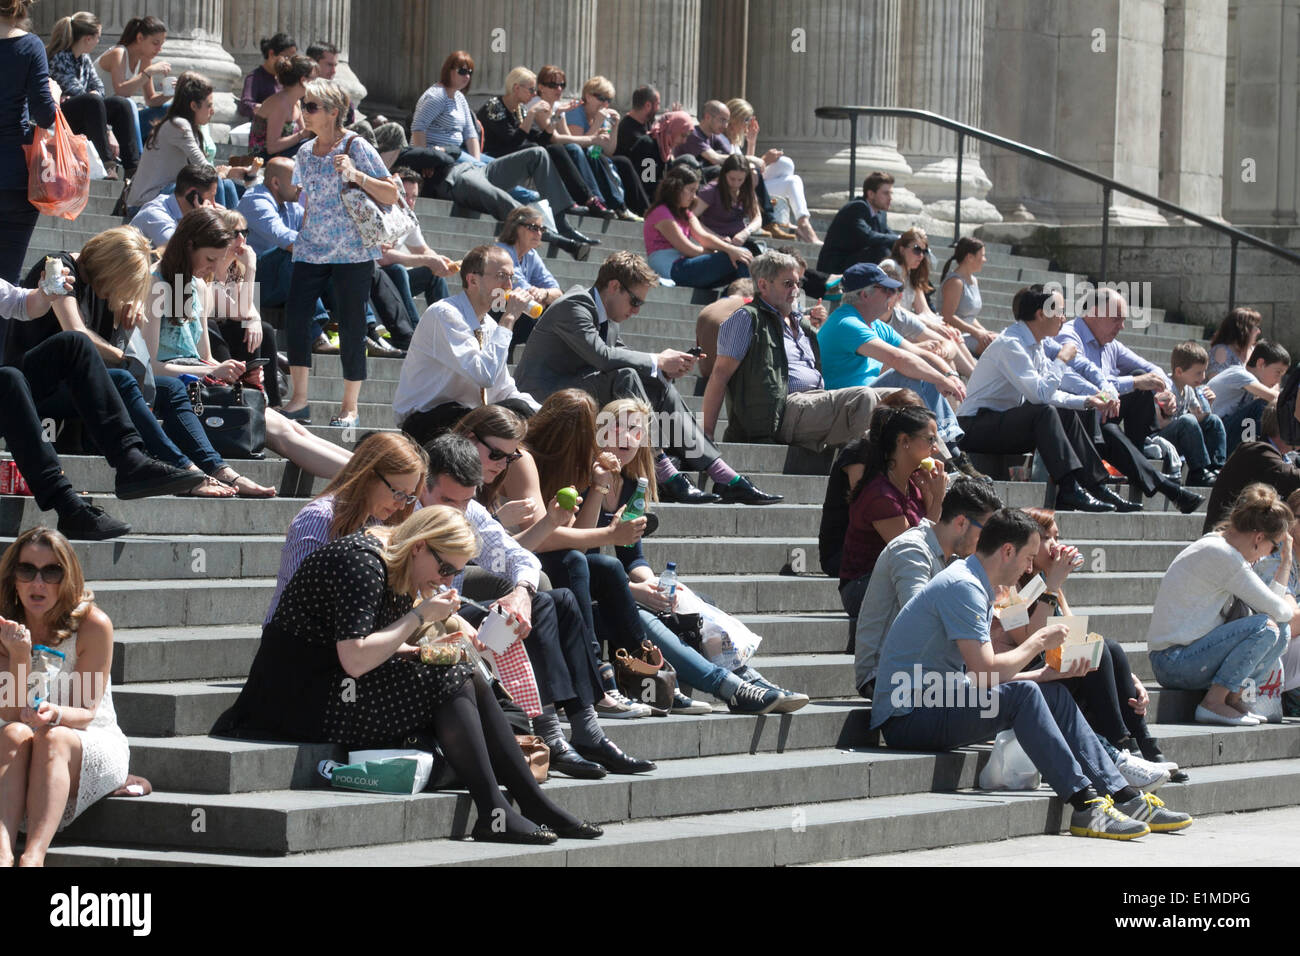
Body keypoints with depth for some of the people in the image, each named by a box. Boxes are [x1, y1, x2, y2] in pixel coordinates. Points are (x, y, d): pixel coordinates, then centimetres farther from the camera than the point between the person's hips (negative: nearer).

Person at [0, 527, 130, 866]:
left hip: (95, 747, -2)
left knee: (55, 739, -34)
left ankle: (33, 856, -54)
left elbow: (86, 713, -10)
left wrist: (55, 715, -34)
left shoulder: (93, 625, -12)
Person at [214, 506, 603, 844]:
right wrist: (419, 616, -19)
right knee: (450, 684, -17)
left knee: (470, 679, 1)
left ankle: (536, 804, -1)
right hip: (302, 699, -10)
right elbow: (355, 660, -27)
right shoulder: (362, 563, -19)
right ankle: (493, 815, -19)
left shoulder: (394, 568, 12)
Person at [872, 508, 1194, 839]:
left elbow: (986, 674, 15)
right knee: (1021, 694, -29)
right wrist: (1038, 642, -9)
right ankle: (1086, 806, -28)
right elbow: (986, 675, -24)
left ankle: (1126, 798, 4)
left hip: (942, 704, 11)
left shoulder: (976, 586, 16)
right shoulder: (962, 587, -17)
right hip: (907, 718, -11)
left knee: (1054, 694, 8)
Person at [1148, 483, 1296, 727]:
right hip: (1173, 663, -10)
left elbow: (1269, 602, 15)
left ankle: (1233, 697, 4)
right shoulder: (1221, 556, -19)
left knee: (1282, 631, 8)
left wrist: (1286, 562, 13)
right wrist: (1290, 606, 7)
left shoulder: (1218, 546, 13)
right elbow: (1278, 611, -15)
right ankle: (1213, 703, -16)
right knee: (1265, 626, -22)